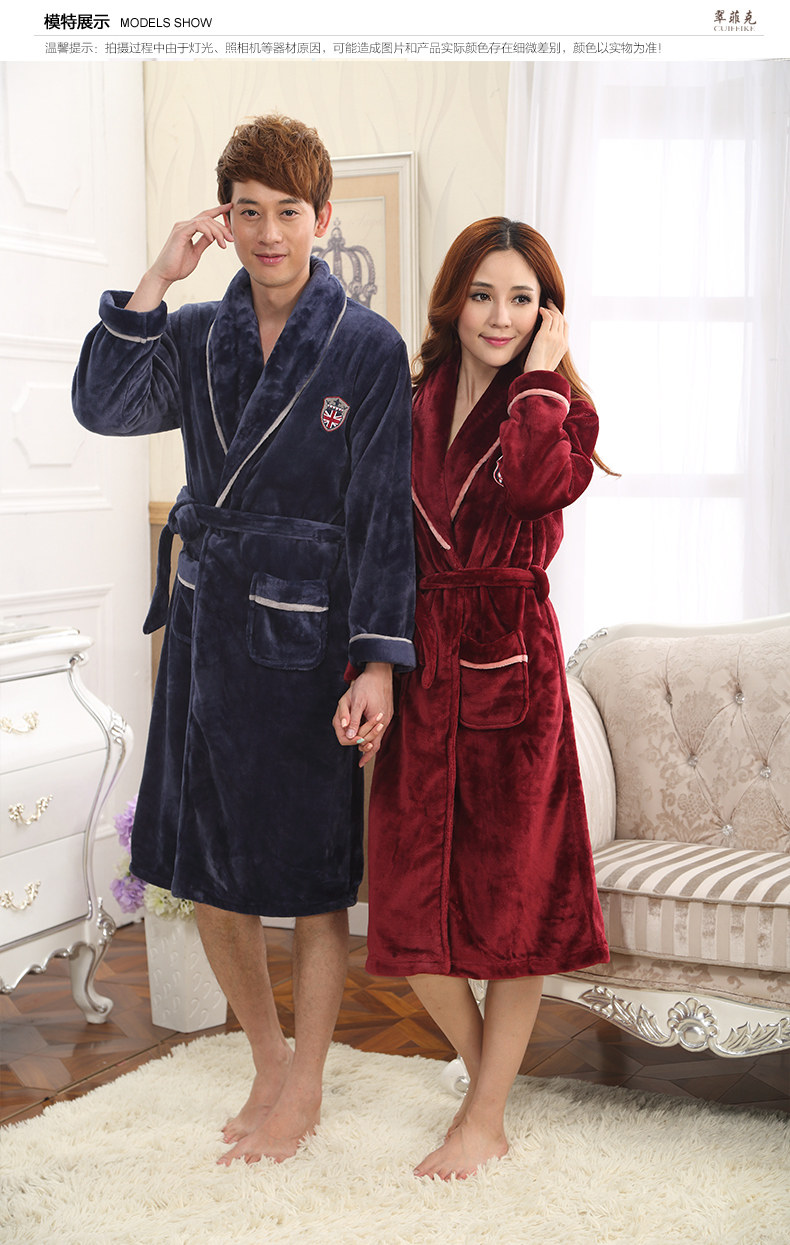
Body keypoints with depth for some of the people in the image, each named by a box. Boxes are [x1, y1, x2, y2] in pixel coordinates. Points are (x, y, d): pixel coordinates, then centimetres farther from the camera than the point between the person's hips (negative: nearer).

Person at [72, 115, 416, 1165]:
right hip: (208, 625, 5)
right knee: (207, 876, 12)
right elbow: (104, 408, -7)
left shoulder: (369, 349, -6)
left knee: (313, 879, 6)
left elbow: (384, 514, -9)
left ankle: (303, 1089, 25)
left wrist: (379, 660, -14)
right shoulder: (200, 335, 7)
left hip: (307, 637, -5)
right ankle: (269, 1063, 33)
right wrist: (156, 281, -13)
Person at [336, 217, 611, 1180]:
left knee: (510, 891, 4)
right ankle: (484, 1071, 30)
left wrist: (539, 375, -13)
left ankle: (486, 1121, 17)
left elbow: (535, 486, -25)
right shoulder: (412, 405, 10)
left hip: (512, 665, -3)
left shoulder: (560, 408, 0)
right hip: (420, 660, 4)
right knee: (411, 895, 5)